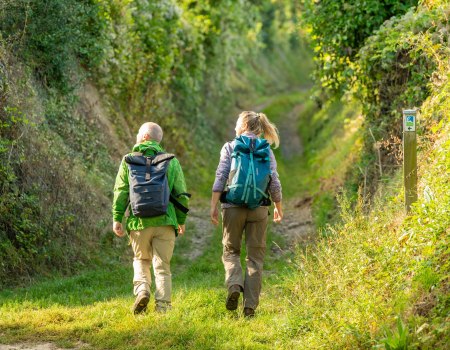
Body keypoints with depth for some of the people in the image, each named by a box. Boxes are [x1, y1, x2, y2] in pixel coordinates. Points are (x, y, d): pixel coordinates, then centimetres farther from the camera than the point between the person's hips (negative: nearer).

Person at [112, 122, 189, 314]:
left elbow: (121, 191, -2)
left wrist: (117, 218, 3)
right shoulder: (171, 161, 5)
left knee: (141, 260, 19)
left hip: (139, 221, 0)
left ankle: (141, 289, -4)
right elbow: (181, 194, 5)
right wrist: (181, 220, 15)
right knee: (162, 266, 5)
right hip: (165, 220, 0)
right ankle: (163, 307, -1)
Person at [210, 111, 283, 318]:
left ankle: (234, 285, -13)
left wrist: (213, 206, -5)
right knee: (255, 257, 7)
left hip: (233, 207, -1)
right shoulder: (266, 151, 6)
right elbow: (274, 182, 4)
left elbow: (220, 178, -6)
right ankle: (250, 305, 1)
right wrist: (278, 207, 17)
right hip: (258, 208, 1)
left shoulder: (230, 148, 2)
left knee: (231, 251, 14)